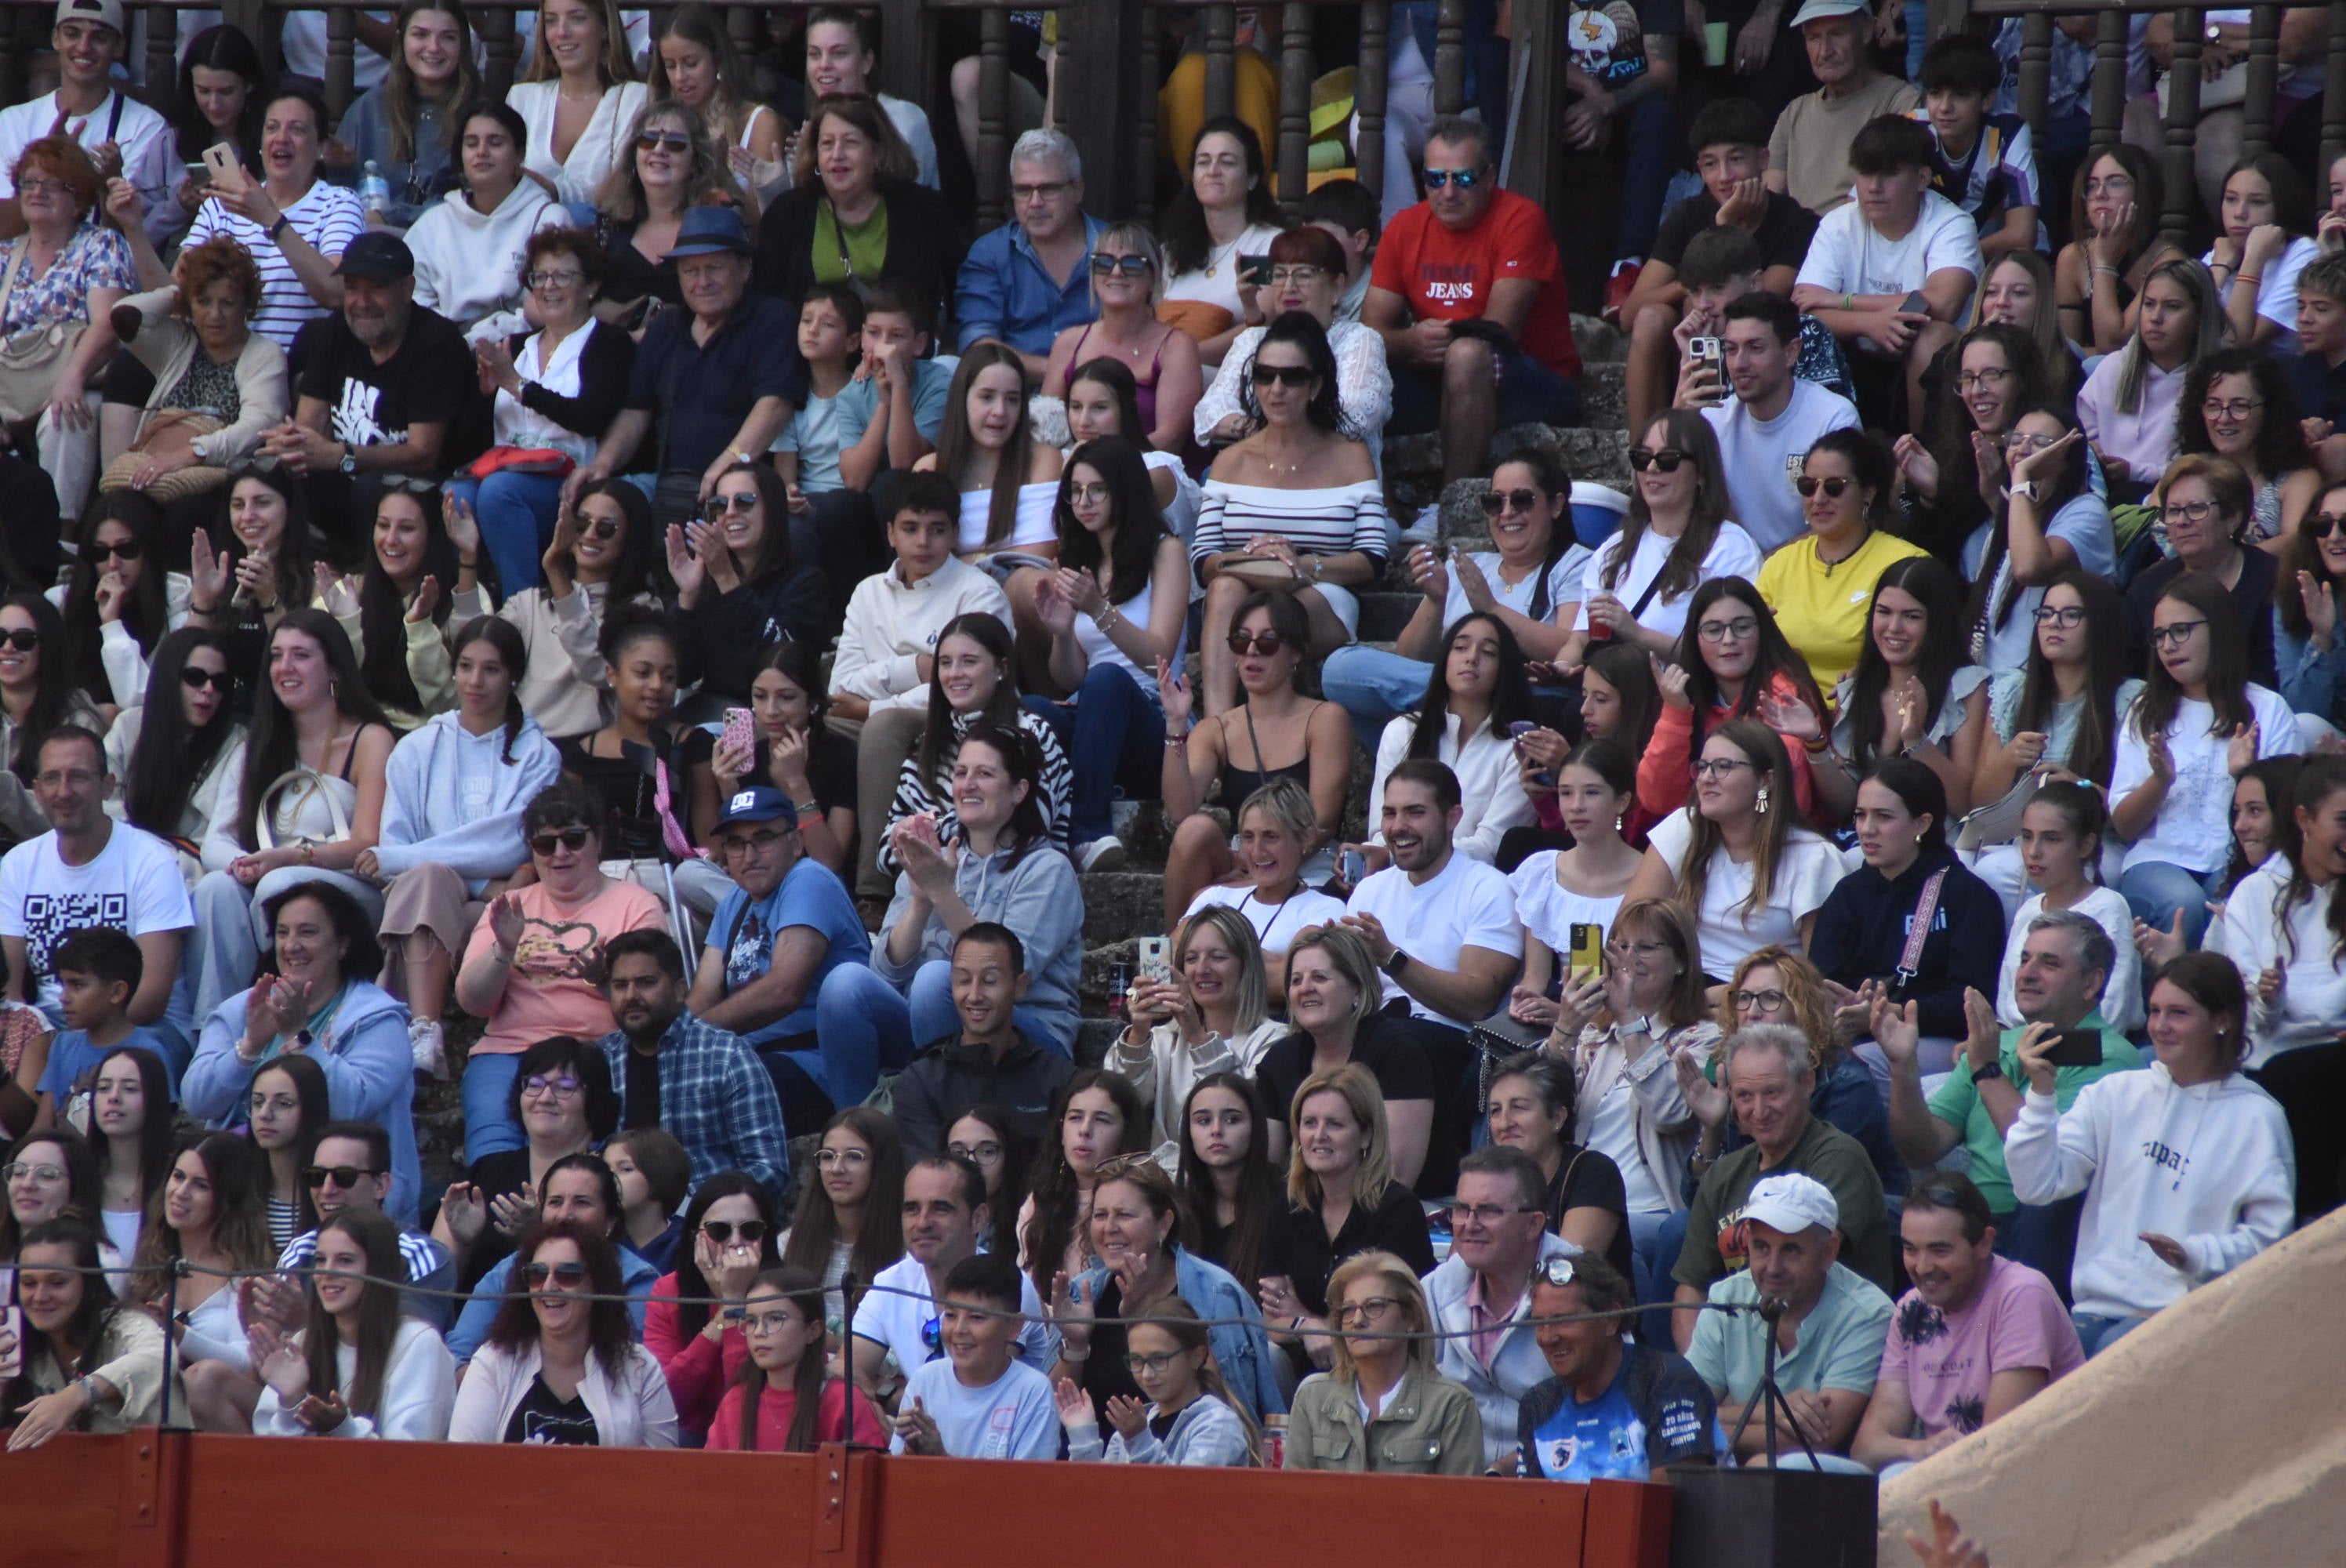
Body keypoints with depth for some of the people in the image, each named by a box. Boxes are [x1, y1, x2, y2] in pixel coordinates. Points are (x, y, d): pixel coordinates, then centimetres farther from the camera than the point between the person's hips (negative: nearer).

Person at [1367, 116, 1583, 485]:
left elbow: (1500, 330, -17)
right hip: (1438, 385, 5)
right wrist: (1411, 342, -23)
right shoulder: (1404, 229, 6)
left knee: (1466, 355, -36)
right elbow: (1372, 328, -2)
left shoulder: (1520, 219, -10)